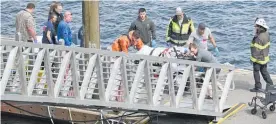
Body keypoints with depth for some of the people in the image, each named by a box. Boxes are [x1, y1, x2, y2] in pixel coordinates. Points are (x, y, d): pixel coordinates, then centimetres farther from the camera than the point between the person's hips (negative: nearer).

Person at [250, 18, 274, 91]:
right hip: (265, 57, 9)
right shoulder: (266, 34, 0)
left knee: (256, 72, 6)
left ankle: (258, 87, 13)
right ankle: (270, 84, 21)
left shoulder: (259, 38, -28)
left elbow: (257, 49, -26)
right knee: (264, 71, 19)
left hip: (259, 58, -9)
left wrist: (253, 58, -17)